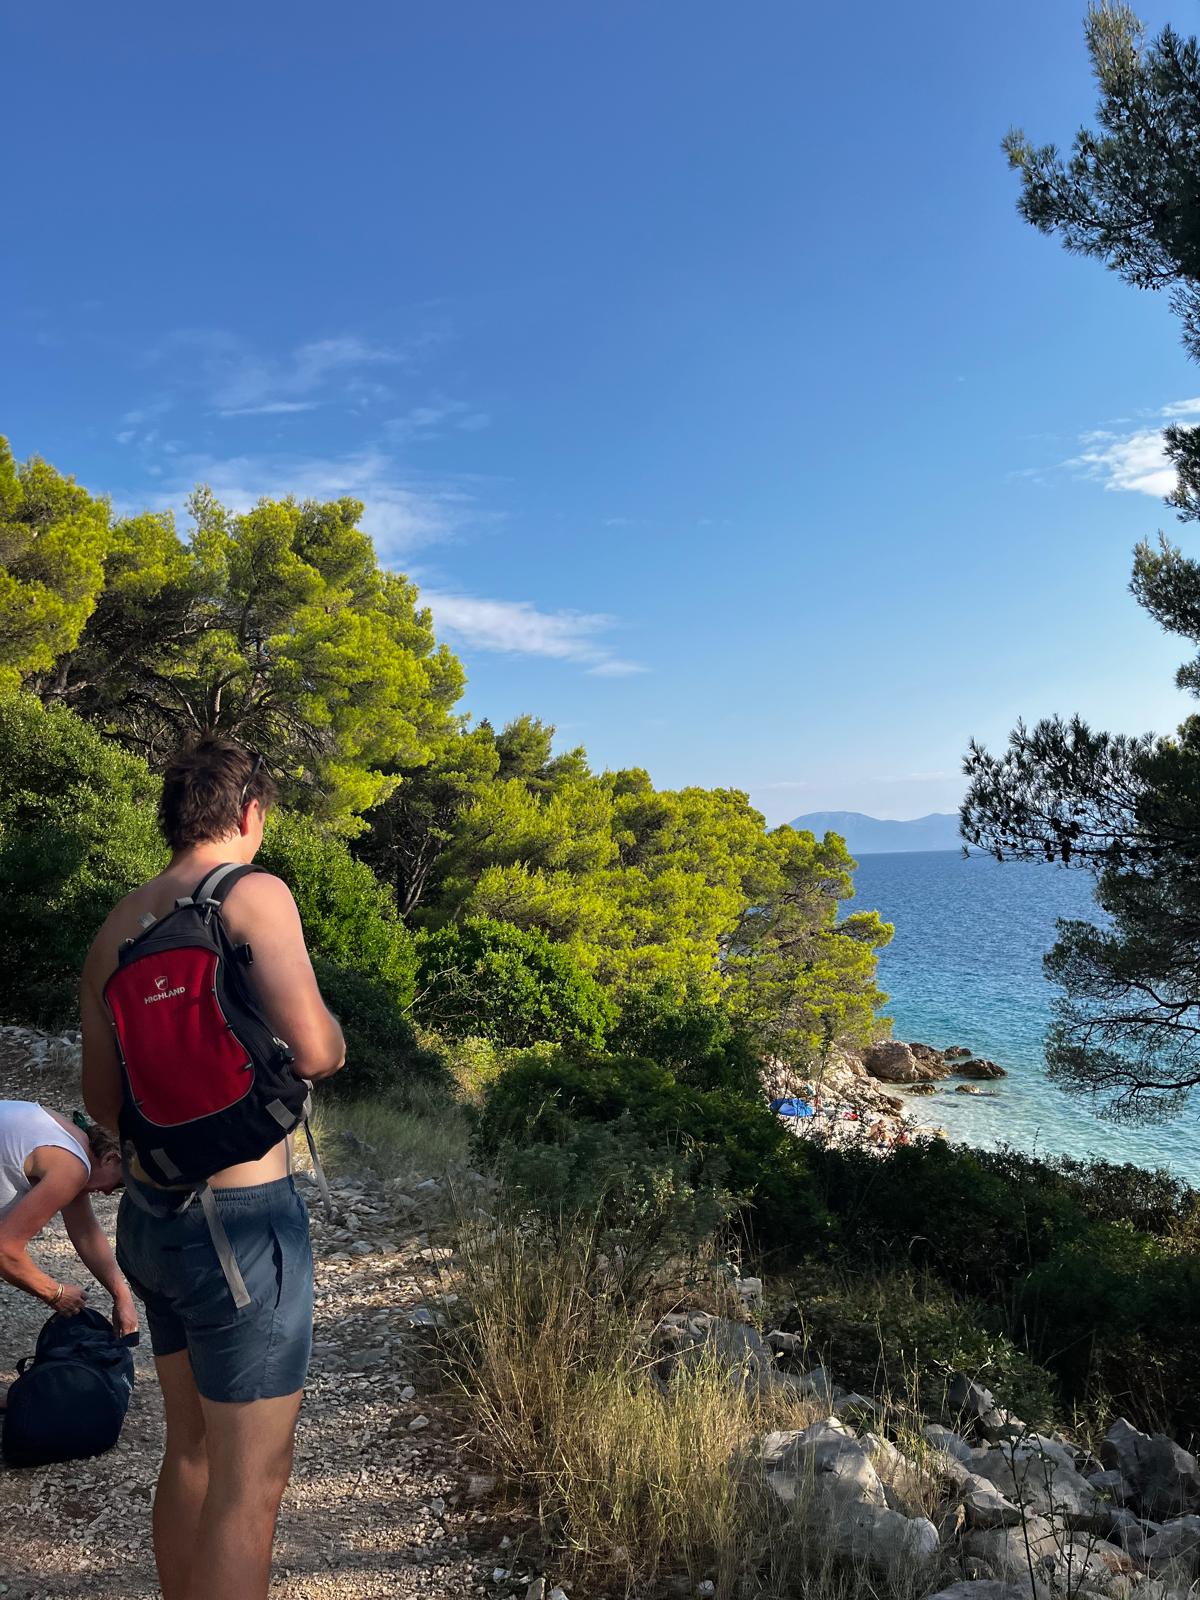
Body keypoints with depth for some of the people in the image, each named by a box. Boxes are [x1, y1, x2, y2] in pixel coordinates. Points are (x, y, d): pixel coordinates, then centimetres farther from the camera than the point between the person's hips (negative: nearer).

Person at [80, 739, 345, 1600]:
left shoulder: (116, 927, 7)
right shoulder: (256, 893, -14)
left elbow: (102, 1097, 13)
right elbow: (312, 1047, -25)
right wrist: (339, 1042, -2)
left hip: (151, 1215, 8)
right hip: (243, 1216, -8)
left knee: (191, 1449, 23)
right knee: (250, 1479, 6)